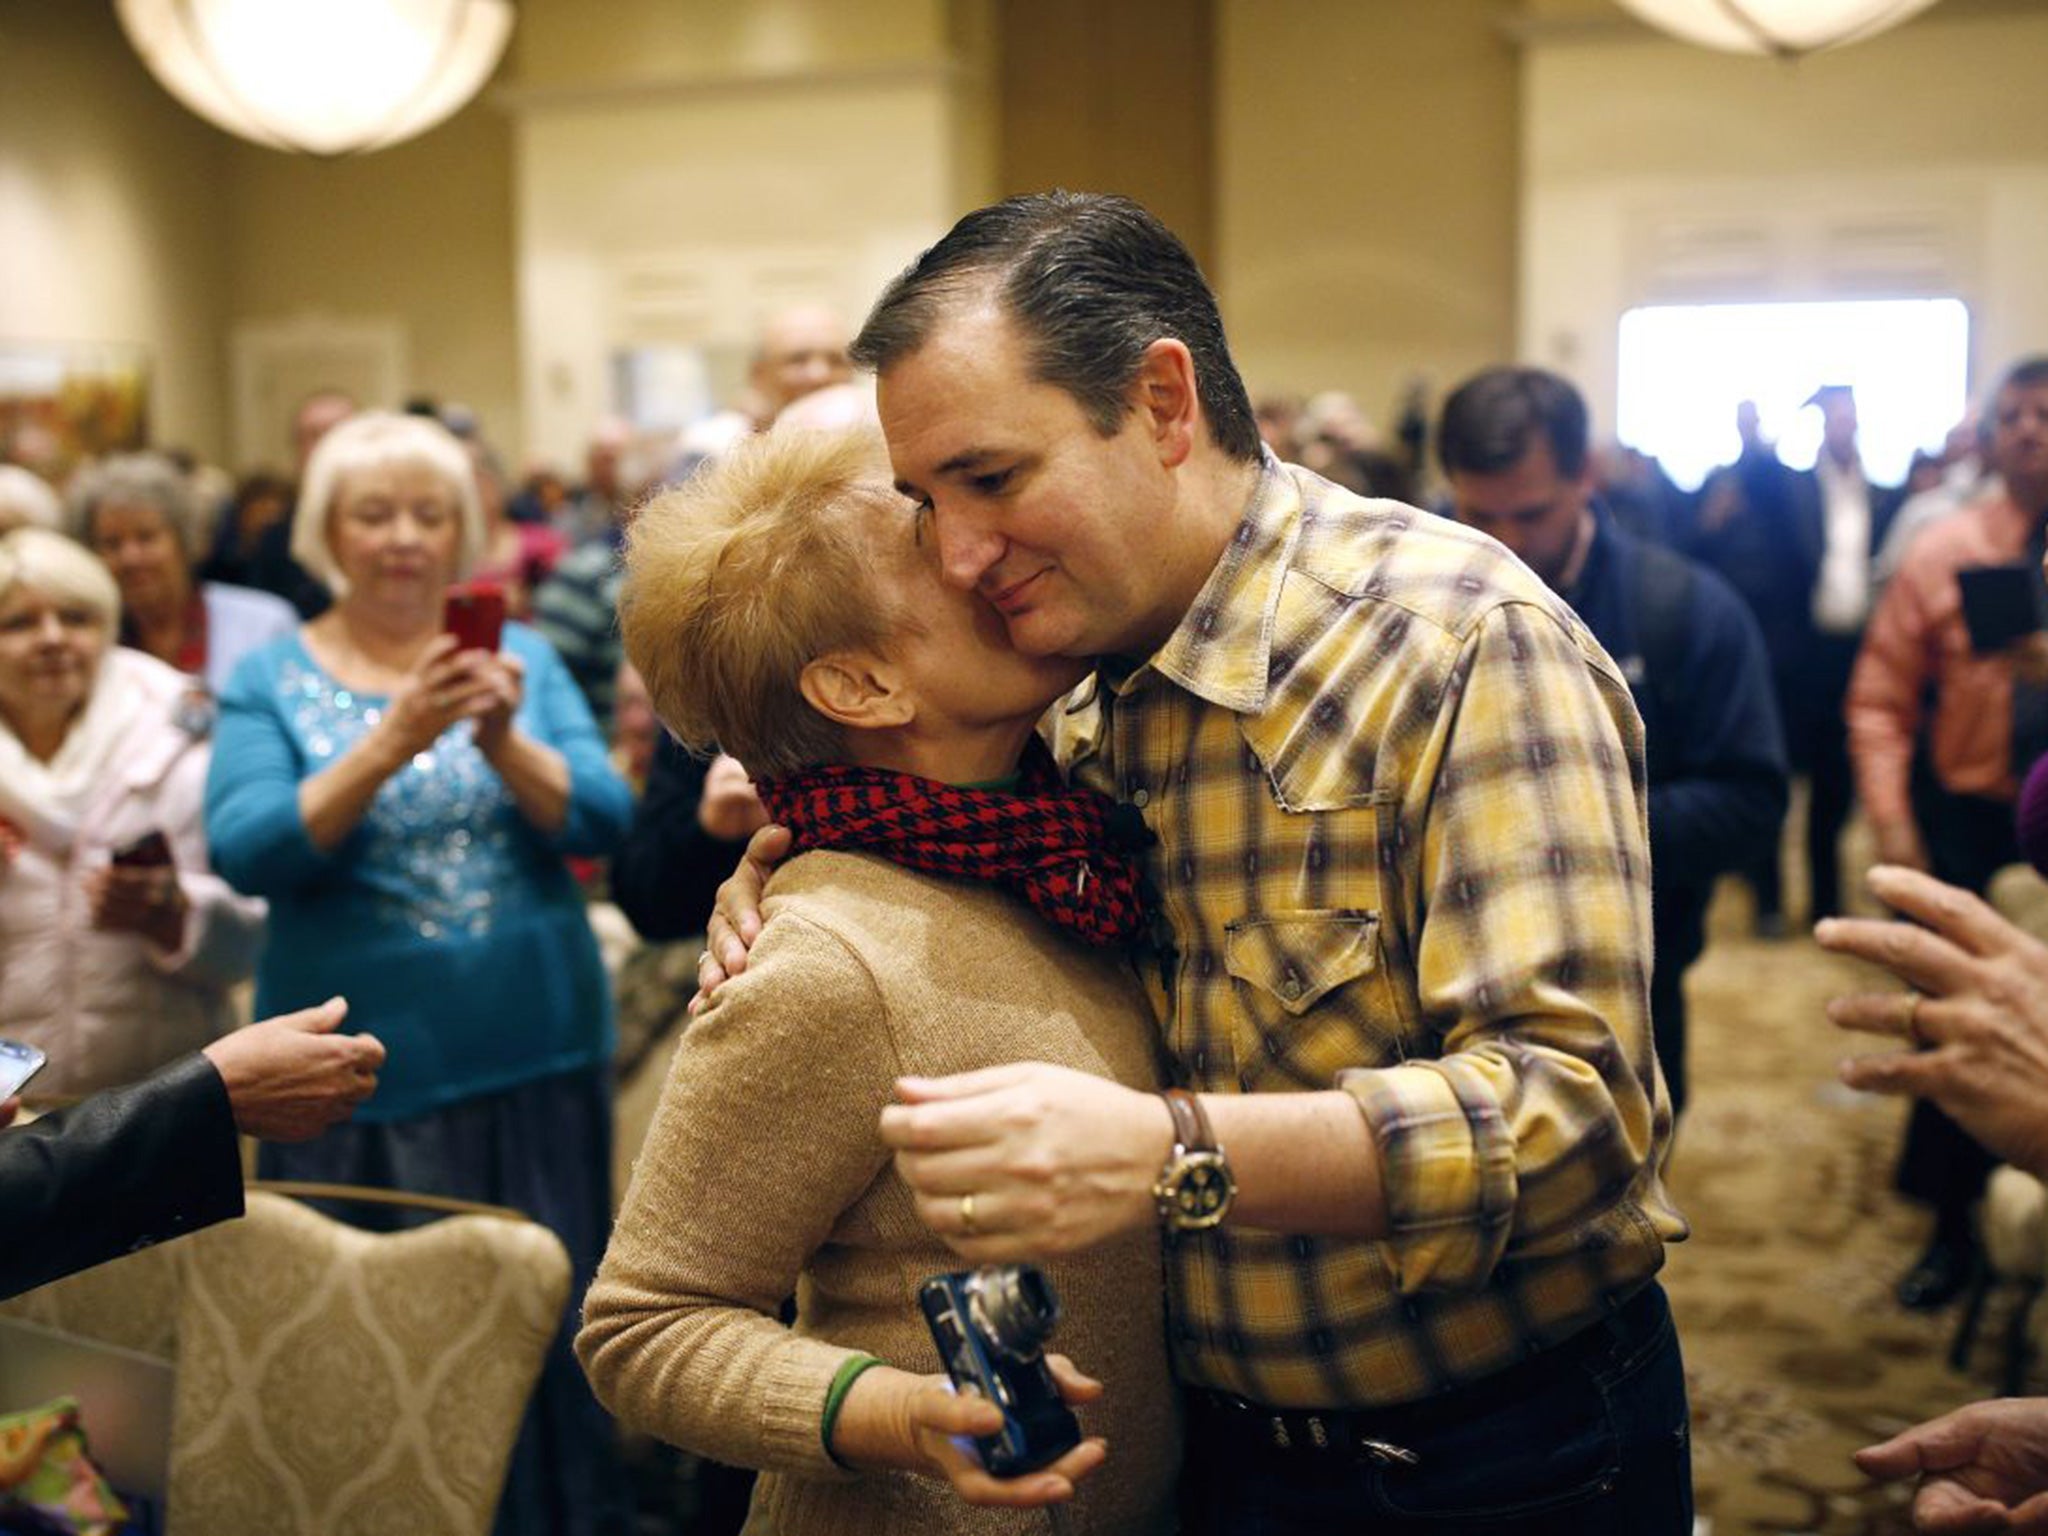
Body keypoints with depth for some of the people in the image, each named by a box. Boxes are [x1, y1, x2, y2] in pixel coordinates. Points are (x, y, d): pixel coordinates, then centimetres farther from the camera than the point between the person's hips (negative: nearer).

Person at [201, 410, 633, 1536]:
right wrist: (392, 739, -25)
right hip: (362, 1075, -2)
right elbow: (246, 852, -13)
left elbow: (601, 819, -5)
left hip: (534, 1058, 2)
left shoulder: (521, 656, 6)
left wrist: (505, 739, -23)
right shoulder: (272, 680, 2)